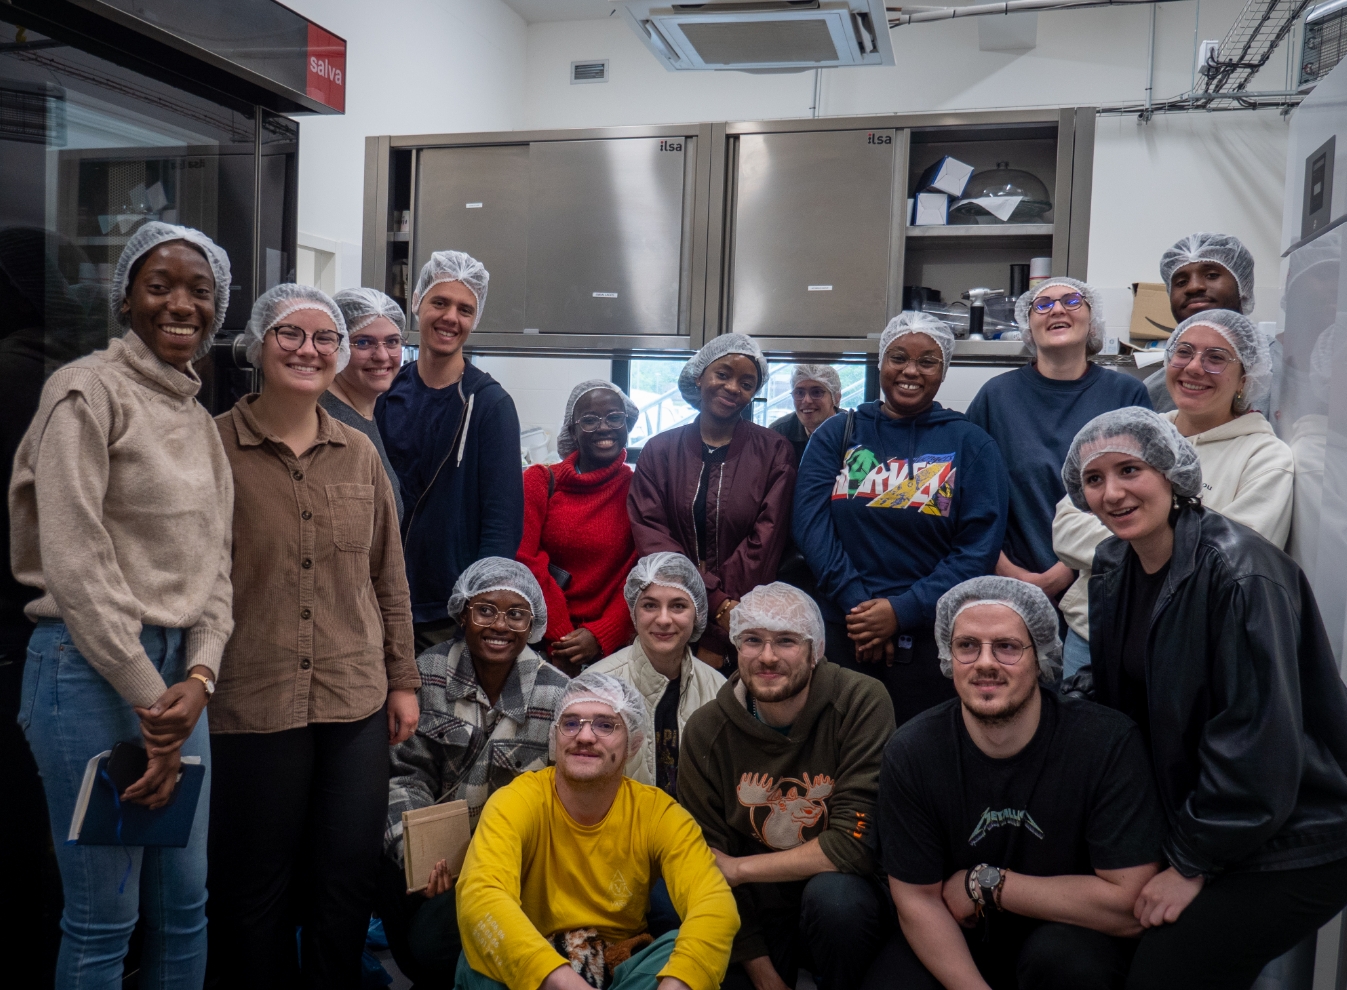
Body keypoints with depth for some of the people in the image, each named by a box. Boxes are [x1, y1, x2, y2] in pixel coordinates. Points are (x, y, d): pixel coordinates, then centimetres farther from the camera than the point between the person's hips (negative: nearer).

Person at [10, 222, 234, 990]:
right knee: (104, 917, 3)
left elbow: (214, 564, 11)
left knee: (185, 900, 13)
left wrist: (197, 679, -4)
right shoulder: (89, 391, -8)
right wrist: (149, 699, -13)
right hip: (93, 668, -7)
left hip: (177, 672, 7)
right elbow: (75, 564, -14)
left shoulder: (202, 420, 14)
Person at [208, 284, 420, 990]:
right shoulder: (214, 444, -2)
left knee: (348, 882, 10)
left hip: (356, 702, 3)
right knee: (256, 887, 9)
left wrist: (403, 679, 11)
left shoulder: (360, 453, 9)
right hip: (250, 703, -3)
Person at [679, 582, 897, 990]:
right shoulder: (706, 730, -6)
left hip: (845, 909, -2)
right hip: (757, 916, 3)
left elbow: (858, 843, -21)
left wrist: (739, 868, -14)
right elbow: (710, 862, -2)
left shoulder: (862, 703, -16)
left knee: (834, 893, -32)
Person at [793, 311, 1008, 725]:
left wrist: (903, 611, -13)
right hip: (841, 630, 1)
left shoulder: (970, 443, 5)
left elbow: (980, 546, -3)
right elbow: (810, 521, -2)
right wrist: (858, 605, -13)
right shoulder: (836, 434, 9)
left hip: (931, 635, -1)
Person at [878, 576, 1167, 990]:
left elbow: (1131, 905, -22)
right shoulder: (911, 753, -12)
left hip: (1073, 943, -3)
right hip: (956, 947, 3)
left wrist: (986, 884, -16)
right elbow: (917, 899, -7)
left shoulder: (1108, 742, -19)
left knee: (1060, 954, -35)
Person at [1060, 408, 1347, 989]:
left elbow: (1258, 741, -24)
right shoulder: (1114, 565, 1)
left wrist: (1193, 863, -17)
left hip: (1288, 847, -7)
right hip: (1184, 813, 7)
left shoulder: (1239, 571, -24)